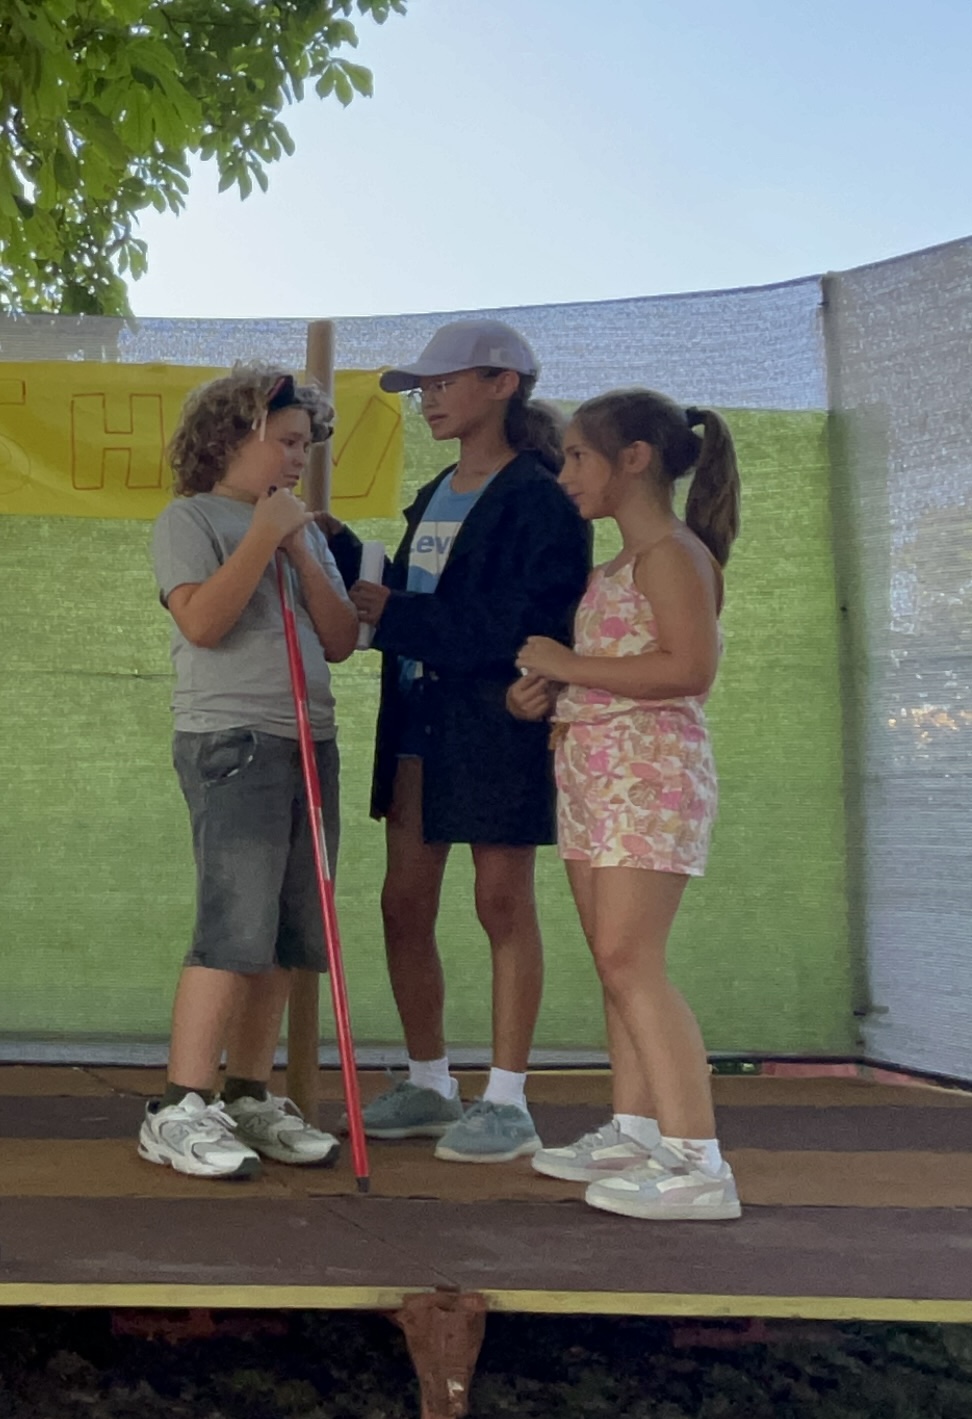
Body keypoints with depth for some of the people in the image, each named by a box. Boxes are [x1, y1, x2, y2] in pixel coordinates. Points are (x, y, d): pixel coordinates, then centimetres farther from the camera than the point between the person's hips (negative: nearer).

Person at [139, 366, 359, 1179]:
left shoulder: (305, 530, 19)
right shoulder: (192, 518, 1)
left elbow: (341, 642, 9)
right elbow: (201, 621, -15)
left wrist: (301, 549, -1)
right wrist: (262, 535, -12)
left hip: (309, 744, 7)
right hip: (231, 742, -7)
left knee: (287, 940, 6)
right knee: (236, 929, -15)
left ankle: (249, 1098, 15)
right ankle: (182, 1112, -10)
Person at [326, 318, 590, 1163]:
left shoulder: (538, 502, -10)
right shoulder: (435, 498, 17)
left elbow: (512, 627, -20)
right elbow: (397, 601, 16)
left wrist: (391, 614, -15)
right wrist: (334, 546, 8)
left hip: (499, 722, -8)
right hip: (418, 720, 8)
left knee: (503, 904, 0)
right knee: (405, 904, 9)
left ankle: (508, 1102, 10)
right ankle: (429, 1085, 23)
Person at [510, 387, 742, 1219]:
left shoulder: (673, 553, -9)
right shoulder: (616, 567, 19)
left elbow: (691, 667, -21)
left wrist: (568, 666, -16)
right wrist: (547, 692, 6)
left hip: (651, 771, -10)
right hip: (593, 770, 10)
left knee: (629, 957, -14)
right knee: (616, 959, 9)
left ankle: (698, 1163, -13)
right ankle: (636, 1133, 17)